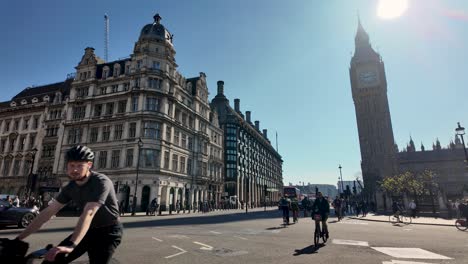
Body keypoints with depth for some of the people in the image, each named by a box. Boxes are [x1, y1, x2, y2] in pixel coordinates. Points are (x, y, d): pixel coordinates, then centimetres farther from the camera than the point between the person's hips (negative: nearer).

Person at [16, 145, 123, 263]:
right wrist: (19, 238, -4)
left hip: (108, 231, -6)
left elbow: (88, 214, -37)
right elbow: (48, 212, -1)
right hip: (89, 230, 6)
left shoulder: (101, 182, -26)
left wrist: (71, 245, -46)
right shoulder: (70, 187, -3)